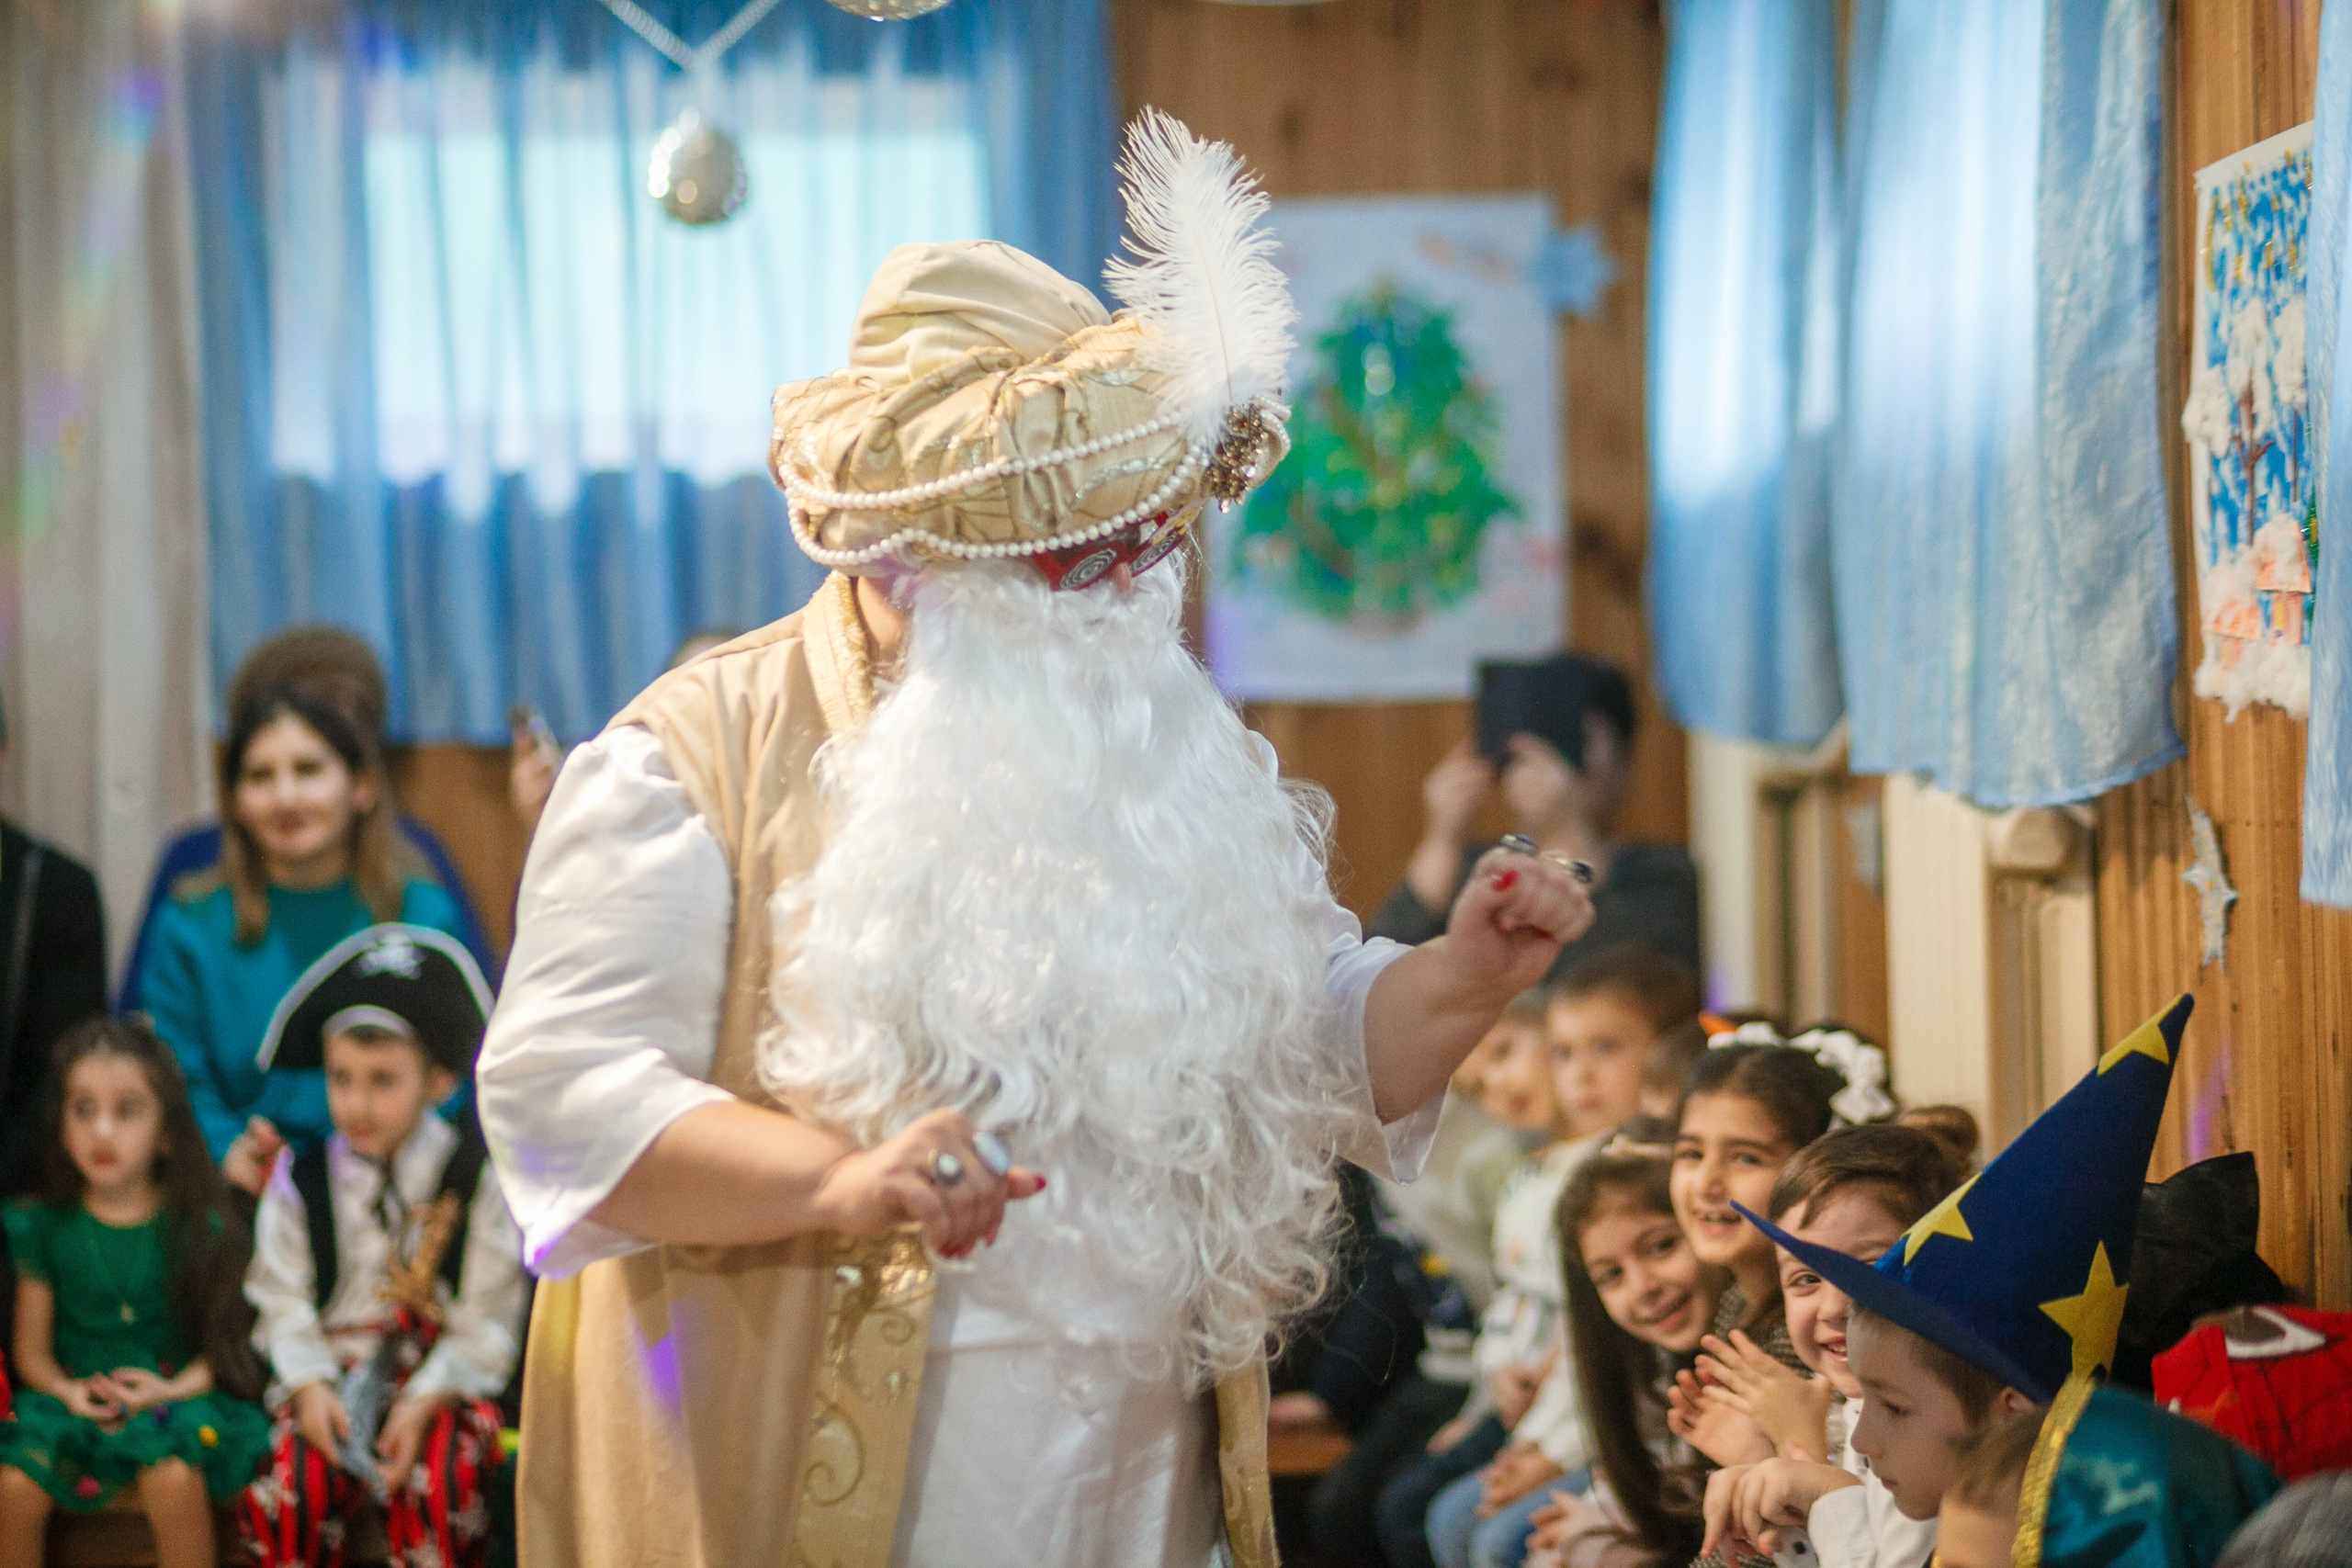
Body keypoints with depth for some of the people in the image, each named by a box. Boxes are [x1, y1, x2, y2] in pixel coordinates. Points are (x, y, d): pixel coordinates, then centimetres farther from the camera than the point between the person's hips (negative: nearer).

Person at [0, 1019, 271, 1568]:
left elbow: (224, 1343, 0)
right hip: (72, 1395, 2)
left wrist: (176, 1388, -18)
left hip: (170, 1395, -2)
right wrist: (68, 1391, -13)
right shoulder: (46, 1227, 5)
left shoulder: (198, 1229, 0)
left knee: (175, 1478, -33)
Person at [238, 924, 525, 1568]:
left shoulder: (478, 1178, -1)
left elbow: (488, 1319, -4)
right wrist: (310, 1387, -16)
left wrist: (426, 1400, -16)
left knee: (439, 1477, -32)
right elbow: (283, 1303, 2)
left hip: (445, 1378, -2)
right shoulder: (299, 1183, 6)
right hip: (331, 1375, 2)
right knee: (293, 1476, -27)